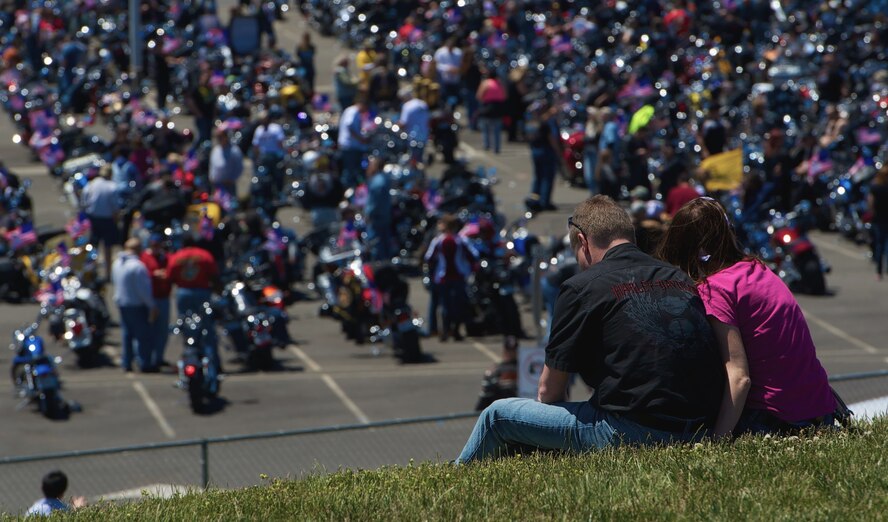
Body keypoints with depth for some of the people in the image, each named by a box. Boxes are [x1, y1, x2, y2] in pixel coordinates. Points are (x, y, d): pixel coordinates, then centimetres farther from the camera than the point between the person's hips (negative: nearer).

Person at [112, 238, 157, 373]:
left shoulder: (117, 263, 5)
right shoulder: (137, 266, -21)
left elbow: (114, 280, 18)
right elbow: (143, 289, -19)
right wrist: (152, 306, -11)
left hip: (121, 303, 8)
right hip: (136, 305, -8)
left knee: (126, 334, 15)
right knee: (144, 335, -1)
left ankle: (126, 363, 16)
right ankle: (145, 364, 0)